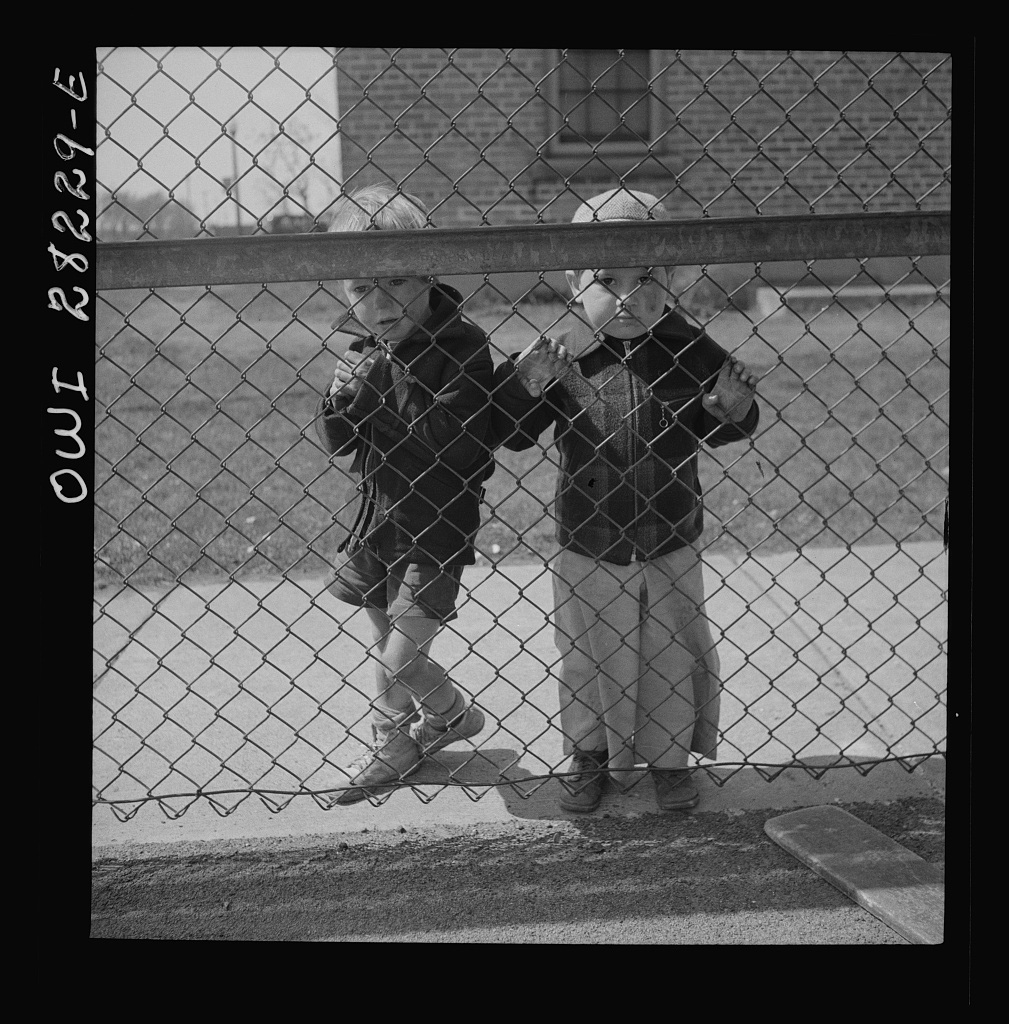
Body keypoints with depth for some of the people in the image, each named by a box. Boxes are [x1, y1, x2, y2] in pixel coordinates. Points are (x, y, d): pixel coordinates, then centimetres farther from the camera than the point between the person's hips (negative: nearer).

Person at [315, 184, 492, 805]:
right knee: (394, 653, 18)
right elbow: (337, 444, 6)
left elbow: (457, 443, -26)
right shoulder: (369, 351, 3)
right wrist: (341, 401, -16)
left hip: (436, 528, -6)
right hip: (377, 519, 6)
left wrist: (395, 384, -27)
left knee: (397, 663, -2)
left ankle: (390, 749, 27)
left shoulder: (461, 346, -17)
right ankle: (452, 715, 44)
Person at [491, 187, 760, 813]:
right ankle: (589, 756, 37)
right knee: (589, 656, 16)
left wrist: (734, 408, -21)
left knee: (674, 655, 15)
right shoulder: (565, 358, -13)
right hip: (588, 547, 0)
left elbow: (722, 430, 1)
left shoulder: (687, 350, -11)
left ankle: (671, 758, 36)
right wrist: (525, 383, -27)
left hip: (671, 543, 1)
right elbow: (511, 433, -9)